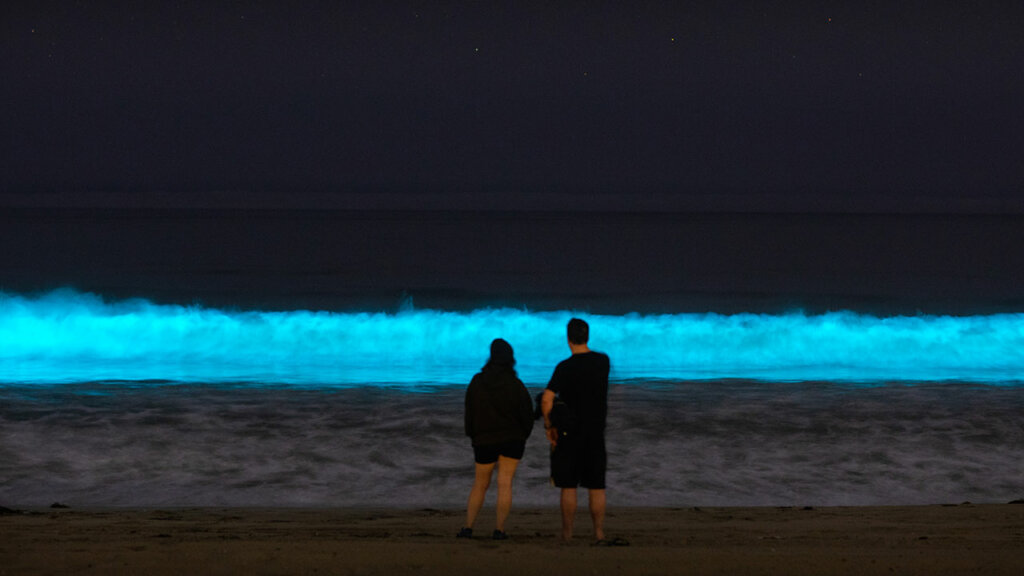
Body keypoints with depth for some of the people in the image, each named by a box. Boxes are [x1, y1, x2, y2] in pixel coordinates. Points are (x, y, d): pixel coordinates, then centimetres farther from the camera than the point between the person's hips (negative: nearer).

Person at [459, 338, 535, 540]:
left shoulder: (477, 382, -4)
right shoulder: (515, 385, -12)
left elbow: (469, 412, 2)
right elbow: (527, 414, -5)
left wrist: (472, 435, 16)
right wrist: (523, 435, 12)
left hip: (484, 440, 2)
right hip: (512, 440, -2)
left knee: (480, 484, 14)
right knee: (505, 484, 2)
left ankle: (468, 527, 9)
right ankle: (499, 529, -2)